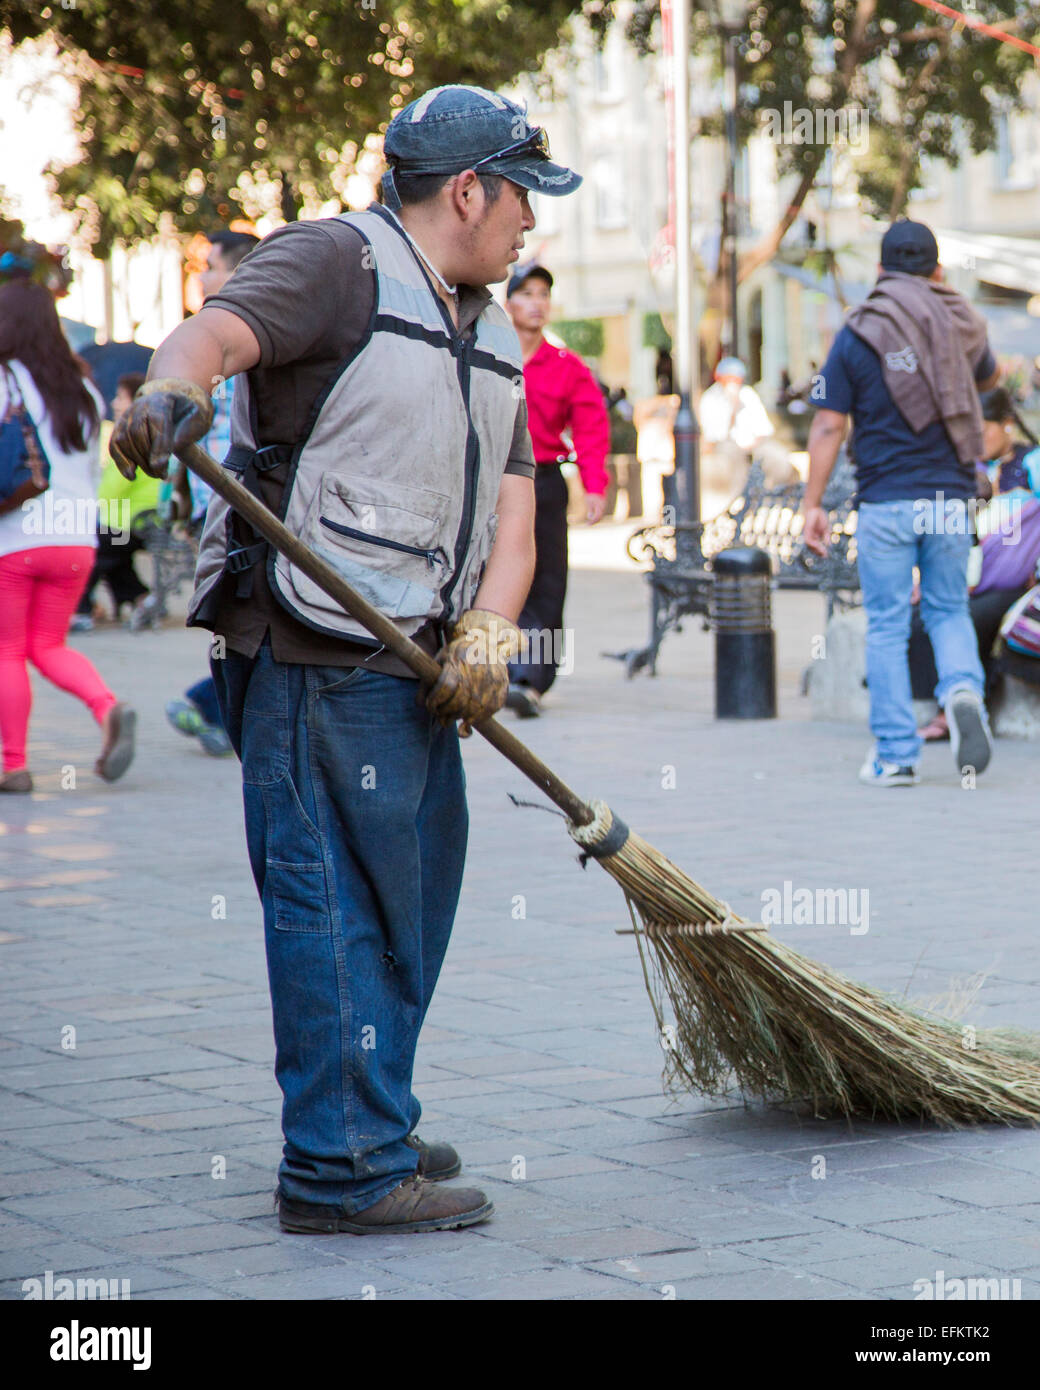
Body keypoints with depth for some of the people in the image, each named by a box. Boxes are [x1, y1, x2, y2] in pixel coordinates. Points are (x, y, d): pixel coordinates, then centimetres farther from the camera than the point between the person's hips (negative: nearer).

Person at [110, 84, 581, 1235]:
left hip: (416, 663, 9)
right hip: (317, 653, -9)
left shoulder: (489, 338, 20)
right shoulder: (337, 263, -5)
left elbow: (510, 512, 13)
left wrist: (487, 633, -5)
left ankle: (371, 1130, 30)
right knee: (338, 902, -7)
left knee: (413, 897, 17)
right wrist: (169, 395, -46)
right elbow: (213, 333, -23)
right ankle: (342, 1170, -2)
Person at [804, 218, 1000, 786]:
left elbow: (828, 426, -6)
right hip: (949, 499, 3)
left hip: (886, 503, -2)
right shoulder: (962, 324, 6)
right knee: (948, 610, 16)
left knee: (886, 627, 4)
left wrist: (813, 504, -2)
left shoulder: (857, 334, -3)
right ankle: (963, 688, -14)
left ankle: (895, 755, 3)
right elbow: (989, 376, 29)